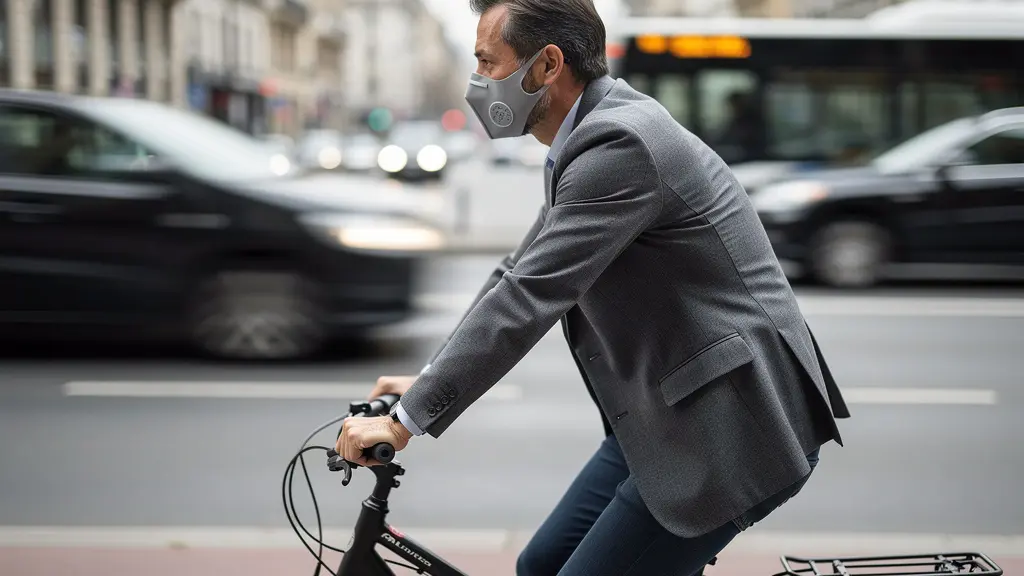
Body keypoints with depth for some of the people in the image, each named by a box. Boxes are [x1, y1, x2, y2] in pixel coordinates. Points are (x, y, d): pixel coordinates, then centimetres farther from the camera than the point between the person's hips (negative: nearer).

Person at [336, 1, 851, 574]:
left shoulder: (619, 142, -21)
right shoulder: (596, 137, 10)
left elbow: (527, 298, -24)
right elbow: (521, 272, 20)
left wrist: (408, 418, -18)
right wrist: (428, 381, 18)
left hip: (734, 425, -10)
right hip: (672, 413, 10)